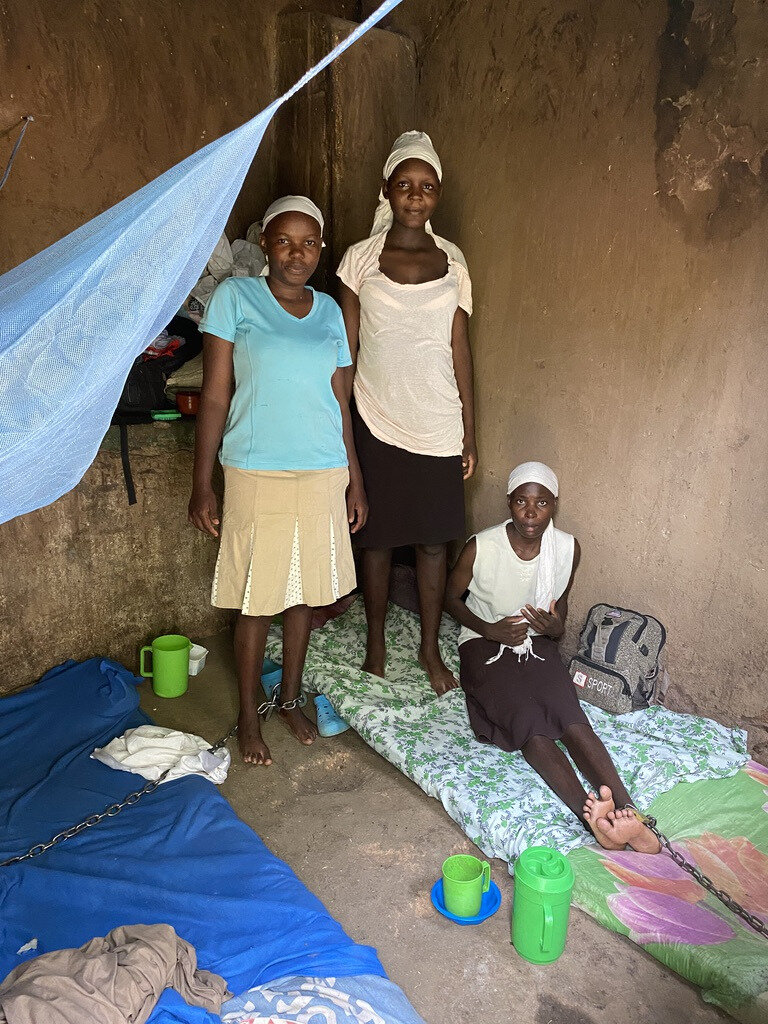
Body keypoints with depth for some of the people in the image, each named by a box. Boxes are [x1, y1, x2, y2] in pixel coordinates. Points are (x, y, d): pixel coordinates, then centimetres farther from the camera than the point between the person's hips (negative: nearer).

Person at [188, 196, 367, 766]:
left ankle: (291, 698, 34)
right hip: (256, 474, -3)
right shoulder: (235, 297, -2)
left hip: (323, 473, 4)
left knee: (305, 592, 13)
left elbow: (339, 399, 11)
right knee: (256, 599, 6)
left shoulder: (329, 310, 8)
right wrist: (202, 483, -8)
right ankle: (248, 716, 26)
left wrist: (355, 479, 10)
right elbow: (215, 395, -5)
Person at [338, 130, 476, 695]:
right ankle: (376, 643, 29)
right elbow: (346, 350, 0)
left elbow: (460, 349, 6)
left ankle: (430, 648, 27)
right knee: (377, 537, 9)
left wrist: (470, 433, 3)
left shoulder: (452, 260, 6)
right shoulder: (360, 258, 0)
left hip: (439, 424, 2)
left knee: (434, 539, 9)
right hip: (377, 421, -1)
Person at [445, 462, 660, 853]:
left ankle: (627, 814, -36)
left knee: (571, 717, -25)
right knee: (529, 724, -28)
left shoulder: (568, 548, -7)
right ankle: (591, 815, -42)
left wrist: (555, 627, -13)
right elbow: (452, 598, 0)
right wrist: (489, 629, -16)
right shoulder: (480, 547, -16)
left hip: (537, 643, 3)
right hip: (484, 644, -2)